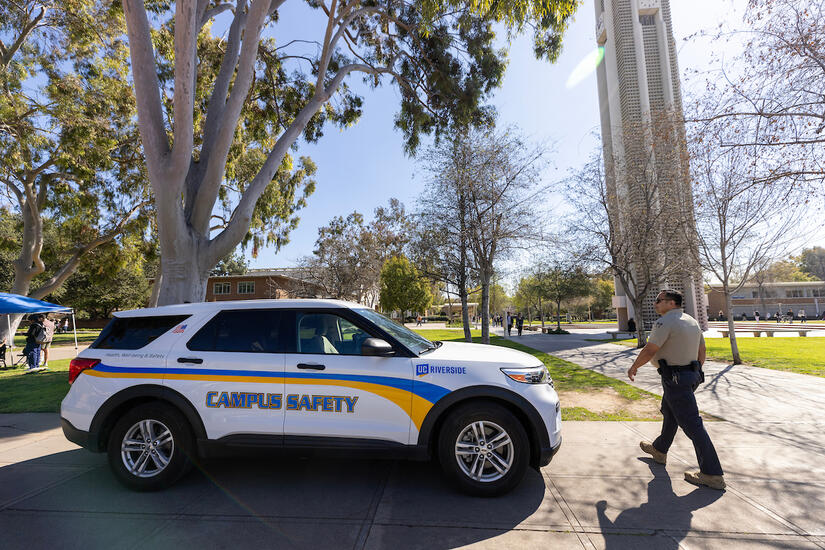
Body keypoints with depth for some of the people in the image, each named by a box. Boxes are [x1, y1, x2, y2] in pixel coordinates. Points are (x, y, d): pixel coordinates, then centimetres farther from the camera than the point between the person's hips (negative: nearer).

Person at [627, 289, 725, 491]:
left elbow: (649, 351, -20)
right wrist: (696, 373, 26)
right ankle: (659, 450, 42)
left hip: (675, 379, -10)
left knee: (691, 424, -5)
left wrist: (633, 367, -5)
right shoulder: (692, 322, 11)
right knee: (669, 413, 24)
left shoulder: (665, 322, -19)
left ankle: (713, 474, 2)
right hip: (690, 375, 11)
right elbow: (701, 350, 17)